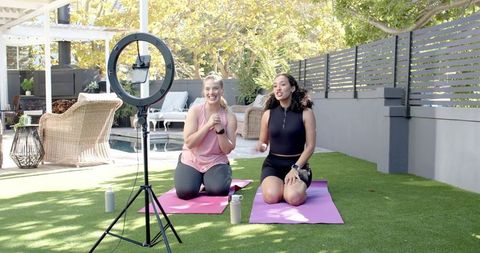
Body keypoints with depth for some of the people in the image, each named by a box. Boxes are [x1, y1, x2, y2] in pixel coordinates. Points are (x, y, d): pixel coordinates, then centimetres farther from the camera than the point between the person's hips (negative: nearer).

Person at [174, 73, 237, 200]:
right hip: (191, 160, 0)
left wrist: (219, 129, -22)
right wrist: (208, 125, -23)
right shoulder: (195, 111, -7)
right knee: (185, 192, -24)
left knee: (218, 190, -27)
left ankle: (208, 180, 10)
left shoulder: (229, 116, -4)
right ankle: (197, 179, 12)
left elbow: (228, 149, -7)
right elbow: (189, 142, -15)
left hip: (216, 162, 1)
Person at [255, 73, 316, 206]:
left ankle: (294, 186, 7)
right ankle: (278, 185, 9)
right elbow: (263, 142, 14)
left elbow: (310, 146, -5)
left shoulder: (305, 113, -4)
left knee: (294, 198, -30)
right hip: (272, 164, 2)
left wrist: (295, 168, -16)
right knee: (271, 197, -27)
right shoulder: (268, 114, 3)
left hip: (298, 163, -2)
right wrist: (261, 146, -11)